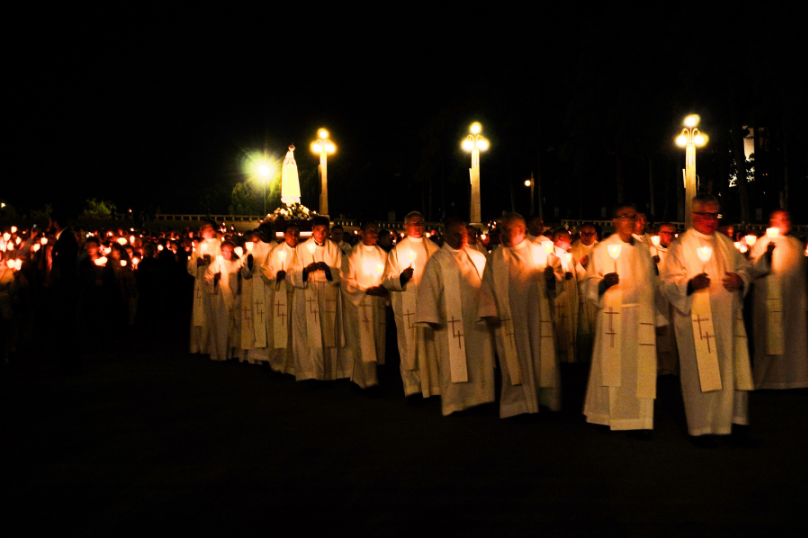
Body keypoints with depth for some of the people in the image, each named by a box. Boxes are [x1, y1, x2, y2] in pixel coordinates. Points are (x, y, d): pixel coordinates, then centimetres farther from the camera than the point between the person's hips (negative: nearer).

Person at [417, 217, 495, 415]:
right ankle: (454, 403, 9)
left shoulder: (478, 258, 12)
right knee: (454, 365, 0)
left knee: (480, 361, 7)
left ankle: (480, 397, 16)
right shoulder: (437, 261, -1)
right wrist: (432, 318, -11)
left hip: (477, 321, 4)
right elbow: (429, 289, -6)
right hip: (451, 322, -4)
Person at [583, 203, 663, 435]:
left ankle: (639, 419, 6)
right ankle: (609, 416, 9)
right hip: (613, 316, -3)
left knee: (640, 368, 0)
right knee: (612, 366, -2)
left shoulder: (643, 250, 14)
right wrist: (603, 283, -23)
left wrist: (657, 317, 13)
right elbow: (590, 283, -1)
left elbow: (651, 285, 16)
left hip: (641, 316, 3)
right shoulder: (603, 248, 3)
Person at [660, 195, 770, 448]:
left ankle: (736, 421, 13)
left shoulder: (726, 244, 16)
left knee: (734, 370, 2)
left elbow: (745, 267, 21)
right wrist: (690, 284, -27)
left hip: (728, 318, 5)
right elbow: (669, 283, -7)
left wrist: (741, 279, -2)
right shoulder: (680, 246, 0)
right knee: (700, 373, -3)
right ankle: (700, 428, 6)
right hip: (697, 320, -5)